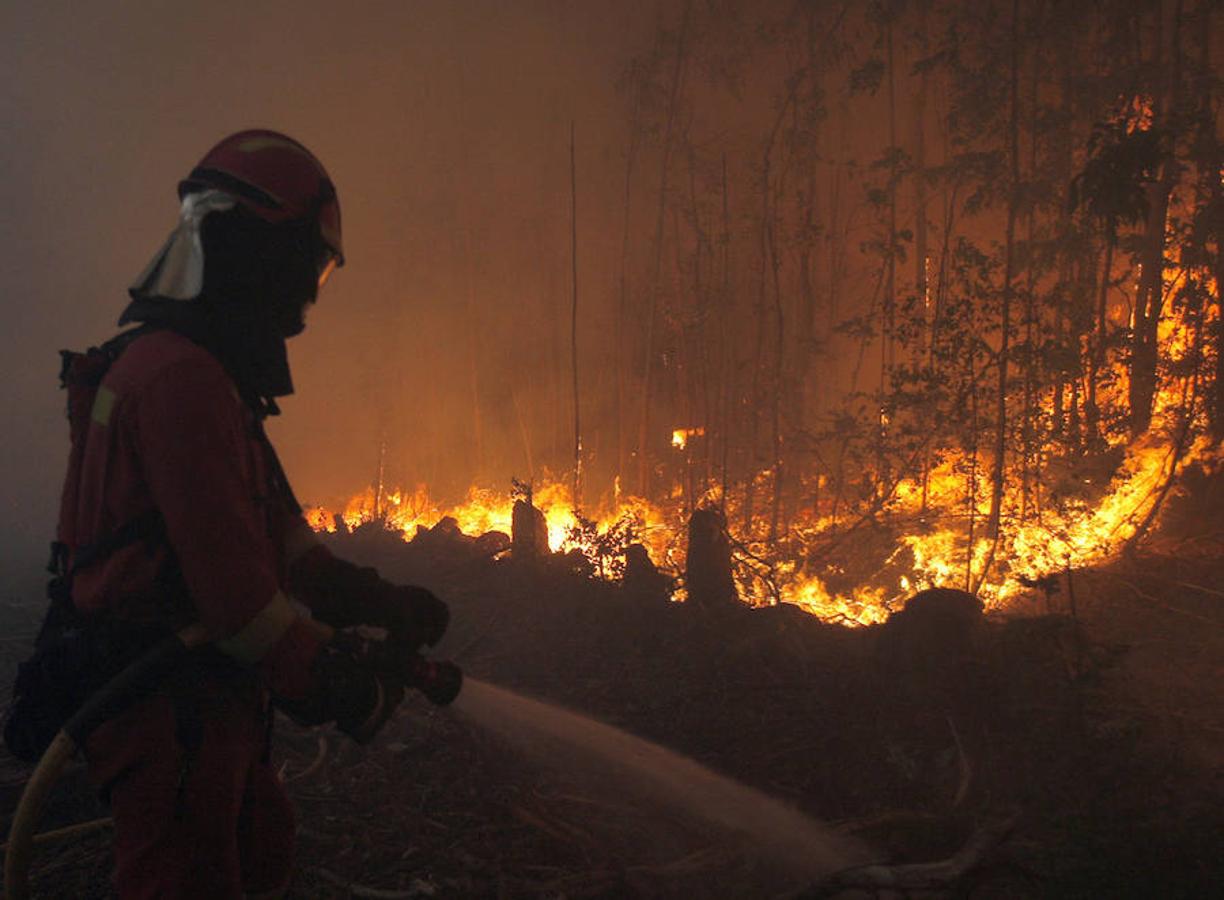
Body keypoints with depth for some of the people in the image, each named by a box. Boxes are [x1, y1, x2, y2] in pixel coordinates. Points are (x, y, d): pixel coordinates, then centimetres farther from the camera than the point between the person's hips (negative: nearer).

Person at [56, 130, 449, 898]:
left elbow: (278, 530, 14)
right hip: (170, 712, -11)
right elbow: (229, 570, -28)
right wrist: (340, 689, -20)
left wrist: (384, 603, 8)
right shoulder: (182, 376, -22)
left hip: (201, 698, 11)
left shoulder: (200, 371, 14)